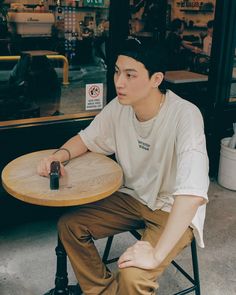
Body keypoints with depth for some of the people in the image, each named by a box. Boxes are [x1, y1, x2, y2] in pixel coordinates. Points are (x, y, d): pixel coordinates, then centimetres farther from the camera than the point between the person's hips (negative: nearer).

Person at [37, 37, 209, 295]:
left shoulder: (184, 116, -29)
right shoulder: (119, 107, -9)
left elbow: (193, 192, -37)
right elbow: (86, 138, 8)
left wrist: (157, 254, -38)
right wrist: (60, 155, -14)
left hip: (173, 210, -6)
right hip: (132, 197, 6)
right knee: (69, 225, -4)